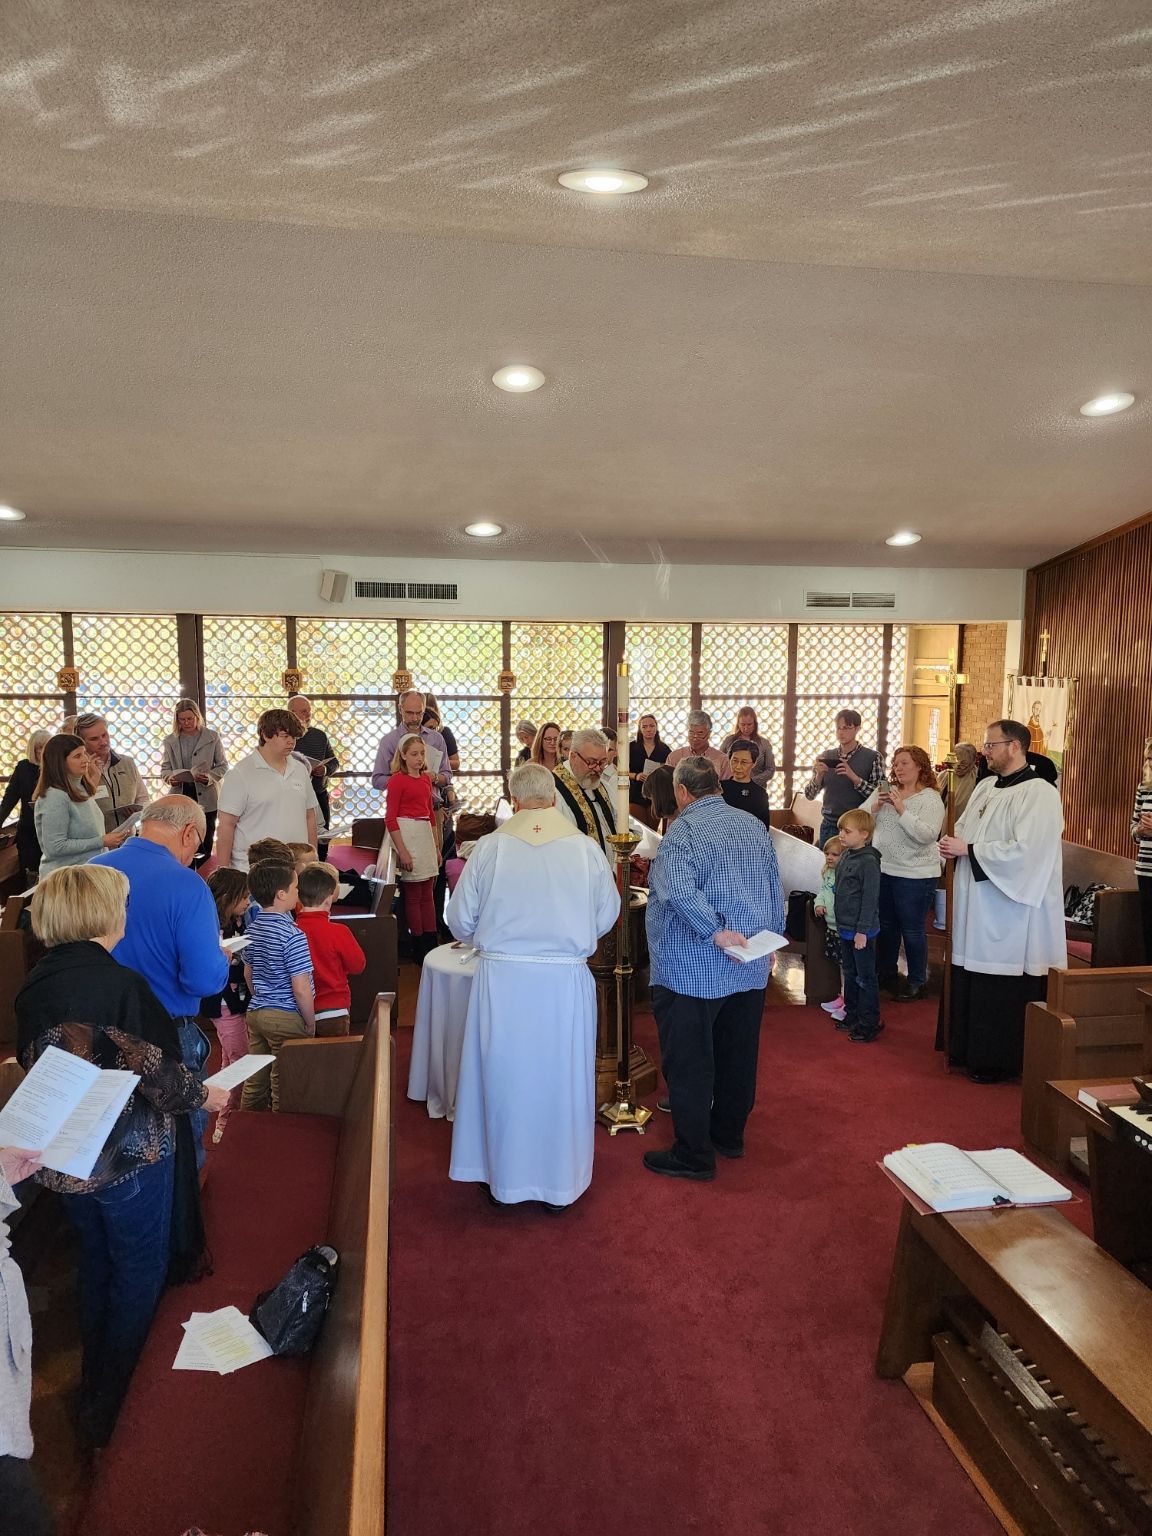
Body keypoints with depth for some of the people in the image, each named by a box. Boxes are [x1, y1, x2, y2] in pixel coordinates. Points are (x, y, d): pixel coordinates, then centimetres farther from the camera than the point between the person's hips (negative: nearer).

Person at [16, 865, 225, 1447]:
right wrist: (201, 1095, -3)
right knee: (140, 1270, 12)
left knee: (96, 1262, 25)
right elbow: (152, 1069, -21)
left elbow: (33, 1061, 9)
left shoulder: (33, 987, -2)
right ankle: (113, 1408, 22)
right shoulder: (120, 983, -24)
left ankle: (94, 1383, 41)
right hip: (131, 1156, -7)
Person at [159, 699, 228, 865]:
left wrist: (209, 777, -15)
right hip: (181, 797, 1)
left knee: (205, 845, 4)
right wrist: (169, 778, -10)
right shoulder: (170, 741, 8)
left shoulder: (212, 737, 2)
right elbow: (164, 768, 13)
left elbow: (223, 765, 4)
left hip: (205, 797, -1)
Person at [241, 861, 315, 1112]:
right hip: (286, 1018, -8)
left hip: (255, 1013, 8)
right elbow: (300, 989, -20)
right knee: (283, 1090, 3)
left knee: (255, 1084, 17)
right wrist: (311, 1024, -8)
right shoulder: (292, 935, -20)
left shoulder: (253, 927, 5)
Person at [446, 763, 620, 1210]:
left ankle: (502, 1176, 31)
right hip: (566, 981, 0)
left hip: (501, 977, 0)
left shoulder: (491, 846, -5)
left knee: (503, 1076, 16)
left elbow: (460, 919, 1)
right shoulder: (585, 847, -4)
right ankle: (559, 1181, 28)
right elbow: (607, 915, 6)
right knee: (561, 1078, 15)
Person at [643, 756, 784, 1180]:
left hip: (694, 972, -7)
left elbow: (679, 890, -32)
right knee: (738, 1056, 19)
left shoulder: (683, 831, -14)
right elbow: (776, 891, 13)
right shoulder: (755, 826, 7)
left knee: (689, 1064, 4)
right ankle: (730, 1136, 33)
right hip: (751, 969, 8)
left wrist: (715, 931, -27)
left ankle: (694, 1156, 13)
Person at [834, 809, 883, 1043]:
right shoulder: (845, 855, 7)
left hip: (861, 930, -9)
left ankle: (869, 1023, 13)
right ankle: (852, 1014, 33)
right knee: (849, 973, 19)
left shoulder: (868, 861, -19)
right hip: (845, 927, 9)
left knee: (865, 977, 2)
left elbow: (870, 898, -20)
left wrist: (862, 931, -19)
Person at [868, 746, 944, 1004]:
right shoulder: (885, 791, 6)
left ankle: (917, 982, 18)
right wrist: (876, 805, -15)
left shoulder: (931, 798, -9)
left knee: (912, 930, 3)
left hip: (915, 876, -5)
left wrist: (902, 809, -25)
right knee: (885, 925, 17)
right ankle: (886, 973, 33)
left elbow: (927, 835, -22)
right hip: (882, 869, 6)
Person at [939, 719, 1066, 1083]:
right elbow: (963, 828, 19)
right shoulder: (985, 787, 12)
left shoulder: (1039, 794, -14)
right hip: (976, 906, 8)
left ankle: (996, 1062, 17)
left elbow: (1024, 851, -24)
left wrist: (968, 850, -18)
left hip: (1008, 915, -8)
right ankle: (968, 1051, 29)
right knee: (969, 983, 15)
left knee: (1001, 993, 2)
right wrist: (953, 844, -4)